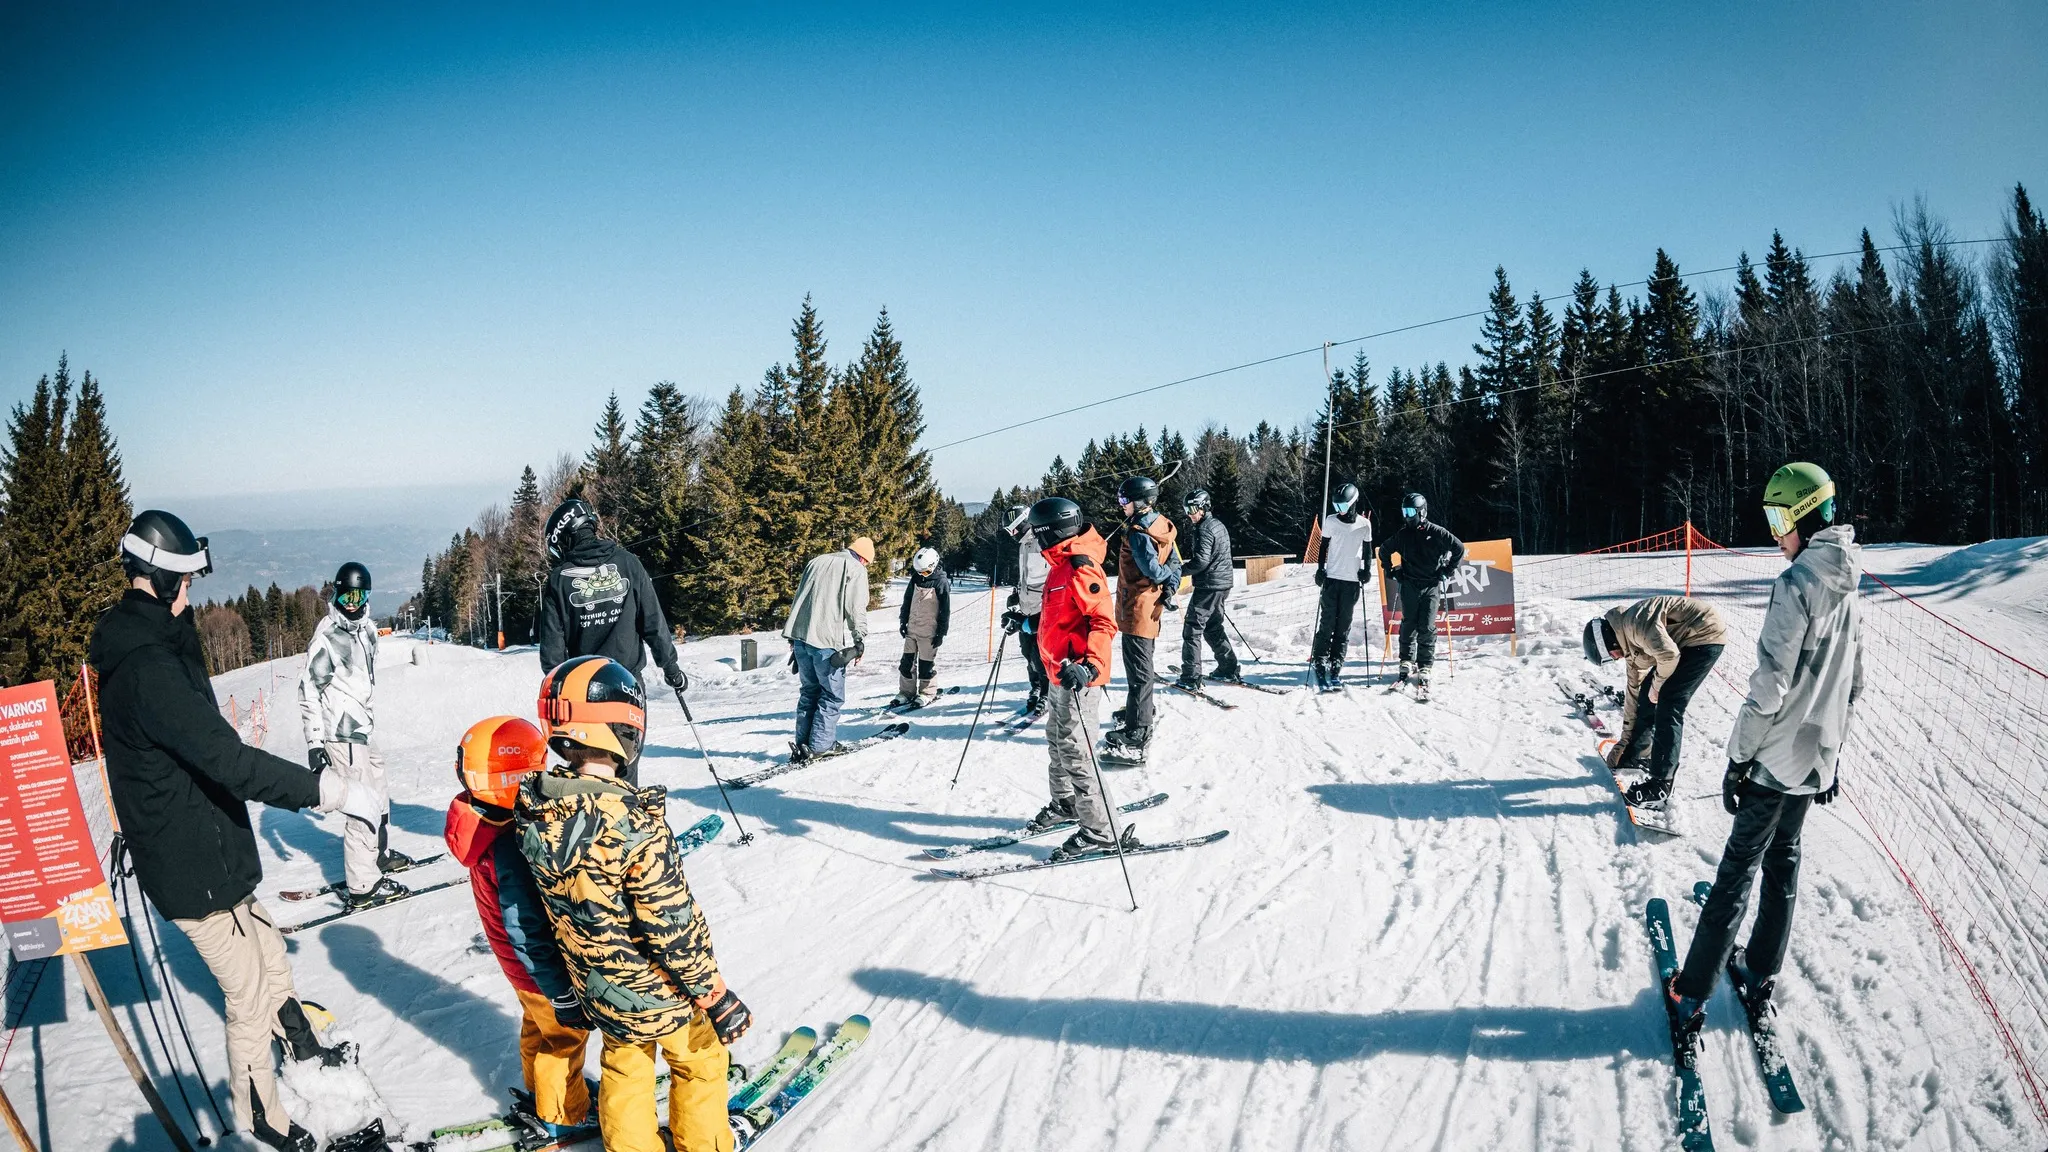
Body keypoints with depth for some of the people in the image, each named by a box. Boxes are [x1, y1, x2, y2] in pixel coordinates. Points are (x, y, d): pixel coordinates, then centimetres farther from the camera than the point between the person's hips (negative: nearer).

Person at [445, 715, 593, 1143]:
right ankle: (560, 1117, 32)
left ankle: (541, 1092, 49)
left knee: (539, 1025, 28)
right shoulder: (510, 848, -37)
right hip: (541, 969, -9)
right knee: (564, 1036, 13)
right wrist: (563, 994, -23)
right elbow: (528, 933, -31)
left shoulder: (486, 825, -8)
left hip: (525, 964, 9)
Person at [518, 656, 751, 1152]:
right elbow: (674, 923, -26)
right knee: (700, 1061, 21)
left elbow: (554, 899, 3)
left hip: (594, 988, 6)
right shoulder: (634, 821, -34)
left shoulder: (535, 807, -14)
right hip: (655, 989, -5)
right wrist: (713, 995, -15)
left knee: (623, 1064, 29)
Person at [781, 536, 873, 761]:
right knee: (832, 694, 3)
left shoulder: (817, 562, 20)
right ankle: (820, 745, 1)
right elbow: (856, 608, -8)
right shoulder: (856, 569, 0)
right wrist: (860, 641, 1)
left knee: (809, 691, 16)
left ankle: (802, 743, 16)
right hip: (828, 640, -7)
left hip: (800, 634, 7)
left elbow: (799, 597, 21)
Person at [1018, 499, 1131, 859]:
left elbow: (1104, 622, -27)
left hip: (1075, 675, -10)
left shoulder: (1080, 568, -20)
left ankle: (1099, 830, -2)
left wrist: (1089, 664, -39)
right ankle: (1065, 803, 41)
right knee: (1056, 742, 23)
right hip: (1060, 672, 10)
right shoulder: (1061, 564, 11)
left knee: (1074, 750, -8)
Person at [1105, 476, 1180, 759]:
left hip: (1136, 608, -10)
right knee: (1142, 664, 25)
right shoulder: (1160, 526, 9)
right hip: (1151, 606, 10)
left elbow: (1152, 569, -25)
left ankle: (1136, 737, -10)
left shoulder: (1137, 532, -20)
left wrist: (1166, 577, -6)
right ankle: (1139, 712, 42)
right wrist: (1171, 586, -1)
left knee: (1138, 670, -10)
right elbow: (1175, 563, 11)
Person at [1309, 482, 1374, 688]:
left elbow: (1367, 549, 12)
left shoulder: (1364, 524, 2)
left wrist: (1367, 570, -1)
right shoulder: (1331, 521, 1)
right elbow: (1323, 546, 8)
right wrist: (1320, 569, -1)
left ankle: (1336, 666, 6)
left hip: (1352, 581, 1)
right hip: (1332, 578, -1)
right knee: (1327, 622, -5)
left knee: (1344, 625, 2)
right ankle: (1319, 664, -2)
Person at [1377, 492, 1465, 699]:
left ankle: (1425, 667, -2)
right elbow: (1384, 551, 21)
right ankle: (1407, 663, 12)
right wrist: (1391, 571, 14)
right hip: (1409, 585, 3)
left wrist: (1447, 571, 1)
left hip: (1431, 585, -3)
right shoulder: (1401, 534, 5)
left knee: (1427, 628, -6)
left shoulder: (1435, 532, -5)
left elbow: (1459, 548, 2)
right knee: (1409, 624, 2)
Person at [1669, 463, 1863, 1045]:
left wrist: (1739, 757, -14)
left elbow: (1769, 686, -23)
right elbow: (1853, 685, 16)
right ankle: (1761, 975, 30)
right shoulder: (1849, 590, 7)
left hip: (1775, 758, -8)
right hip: (1816, 760, 8)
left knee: (1738, 870, -5)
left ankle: (1692, 995, 1)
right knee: (1783, 861, 19)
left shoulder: (1796, 583, -21)